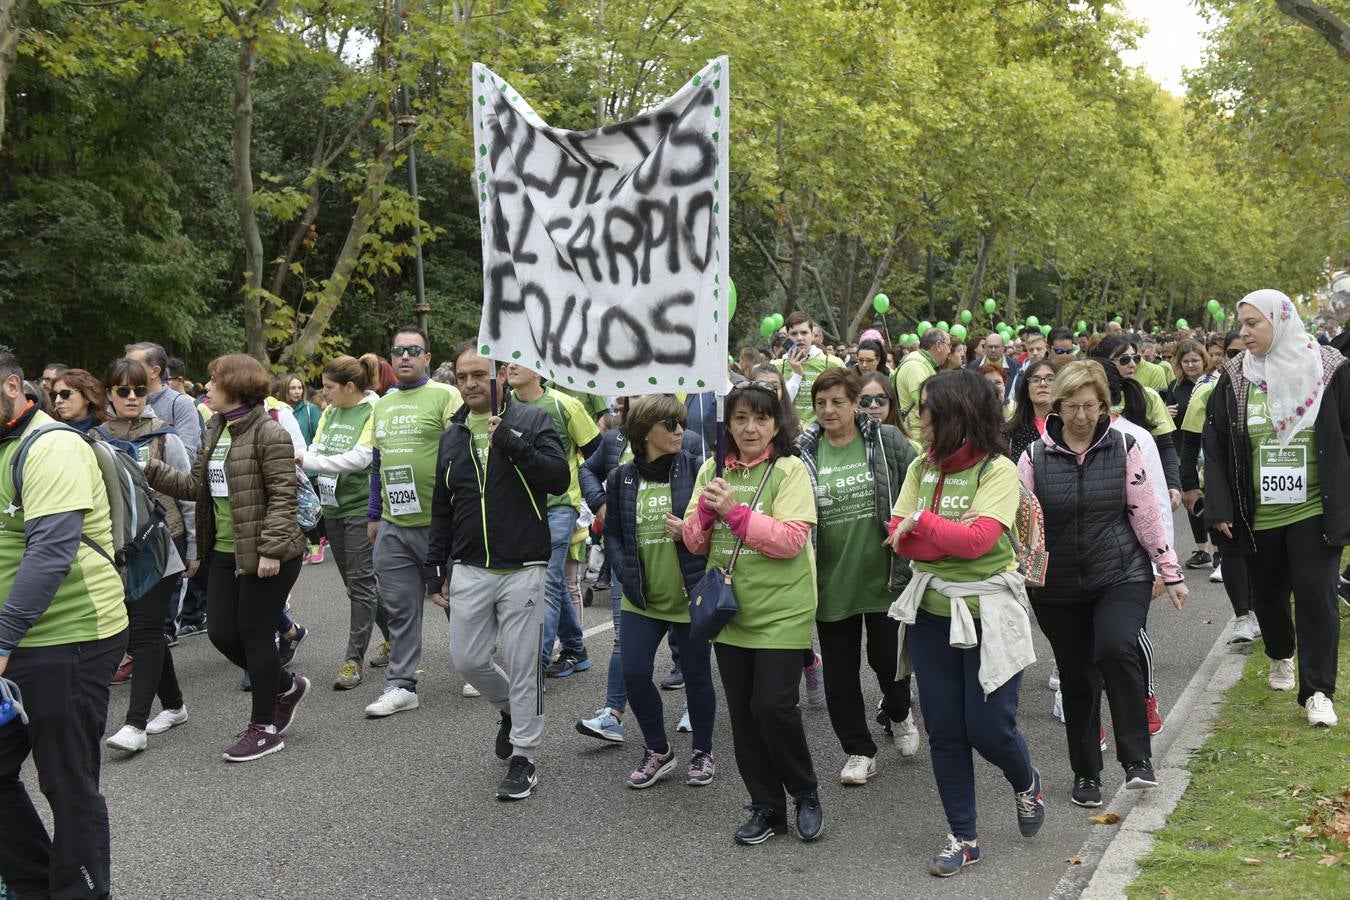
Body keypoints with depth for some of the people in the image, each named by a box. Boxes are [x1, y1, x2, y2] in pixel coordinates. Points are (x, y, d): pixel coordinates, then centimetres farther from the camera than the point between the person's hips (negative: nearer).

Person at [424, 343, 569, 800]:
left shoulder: (531, 420, -4)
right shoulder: (452, 436, 11)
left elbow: (560, 478, -16)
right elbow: (441, 511, 16)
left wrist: (511, 442, -25)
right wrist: (434, 571, 14)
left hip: (521, 569, -5)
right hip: (468, 570, 5)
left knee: (523, 667, 2)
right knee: (467, 660, 9)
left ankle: (524, 759, 16)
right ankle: (510, 711, 38)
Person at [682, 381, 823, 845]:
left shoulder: (790, 469, -8)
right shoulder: (712, 470, 7)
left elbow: (791, 540, -18)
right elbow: (695, 543, 8)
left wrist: (734, 511, -22)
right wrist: (706, 509, -12)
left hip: (781, 611, -5)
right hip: (730, 610, 5)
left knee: (774, 706, -7)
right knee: (742, 711, 9)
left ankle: (806, 796, 17)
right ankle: (766, 807, 23)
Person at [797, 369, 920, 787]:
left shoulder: (887, 440, -4)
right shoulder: (803, 452, -1)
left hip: (883, 575, -2)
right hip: (831, 580, 2)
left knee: (887, 657, 6)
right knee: (840, 670, 8)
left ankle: (897, 713, 40)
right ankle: (858, 750, 24)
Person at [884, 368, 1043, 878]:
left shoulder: (998, 470, -12)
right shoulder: (921, 468, 4)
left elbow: (976, 540, -24)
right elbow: (900, 539, -5)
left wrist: (921, 521, -15)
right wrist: (951, 535, -19)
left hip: (987, 612, -5)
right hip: (931, 610, 5)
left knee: (988, 728, -1)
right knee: (943, 731, 7)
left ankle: (1025, 783, 34)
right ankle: (962, 837, 21)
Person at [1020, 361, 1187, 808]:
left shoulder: (1123, 447, -1)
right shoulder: (1035, 456, -1)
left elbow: (1146, 514, 1)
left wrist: (1172, 574, 0)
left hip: (1121, 575, -1)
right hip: (1059, 588, 2)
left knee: (1115, 649, -26)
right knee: (1076, 679, 10)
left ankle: (1137, 757, -12)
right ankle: (1086, 774, 27)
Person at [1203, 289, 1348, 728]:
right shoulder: (1235, 379, 1)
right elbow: (1215, 447, 2)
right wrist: (1220, 508, -4)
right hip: (1258, 515, 3)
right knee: (1268, 594, 16)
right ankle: (1280, 656, 43)